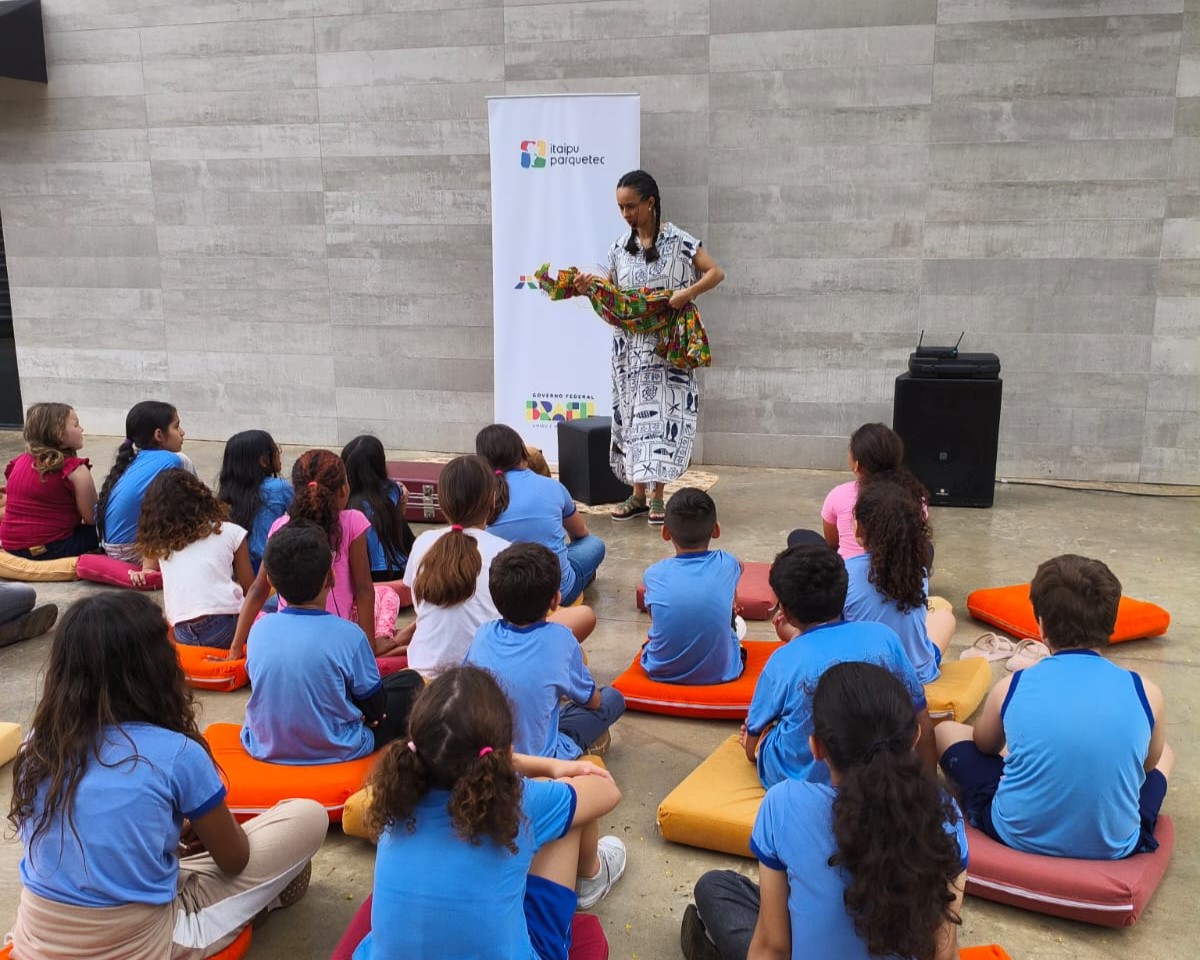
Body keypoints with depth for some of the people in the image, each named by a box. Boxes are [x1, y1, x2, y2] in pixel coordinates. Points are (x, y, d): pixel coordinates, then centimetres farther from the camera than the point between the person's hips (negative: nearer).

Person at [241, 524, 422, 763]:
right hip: (334, 752, -5)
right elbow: (375, 709, -11)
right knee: (409, 681, 14)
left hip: (264, 748, 5)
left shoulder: (258, 629, -9)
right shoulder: (348, 635, -22)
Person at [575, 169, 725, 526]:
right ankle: (638, 493, 11)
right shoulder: (620, 247, 9)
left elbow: (716, 273, -7)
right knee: (631, 412, 4)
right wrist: (588, 288, -6)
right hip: (629, 343, 5)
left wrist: (687, 293, -22)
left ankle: (656, 495, -1)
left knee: (660, 412, -6)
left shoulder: (678, 241, -5)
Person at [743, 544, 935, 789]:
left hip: (799, 779, -3)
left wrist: (750, 745, 19)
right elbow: (921, 721, -3)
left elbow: (752, 750, -5)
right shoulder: (884, 636, -13)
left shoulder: (783, 662, -19)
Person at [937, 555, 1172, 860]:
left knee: (947, 730, 22)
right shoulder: (1145, 693, -12)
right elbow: (1150, 763, 10)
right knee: (1165, 752, 29)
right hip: (1114, 845, 2)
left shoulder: (1010, 688, -12)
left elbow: (984, 746, 11)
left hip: (1018, 836, -2)